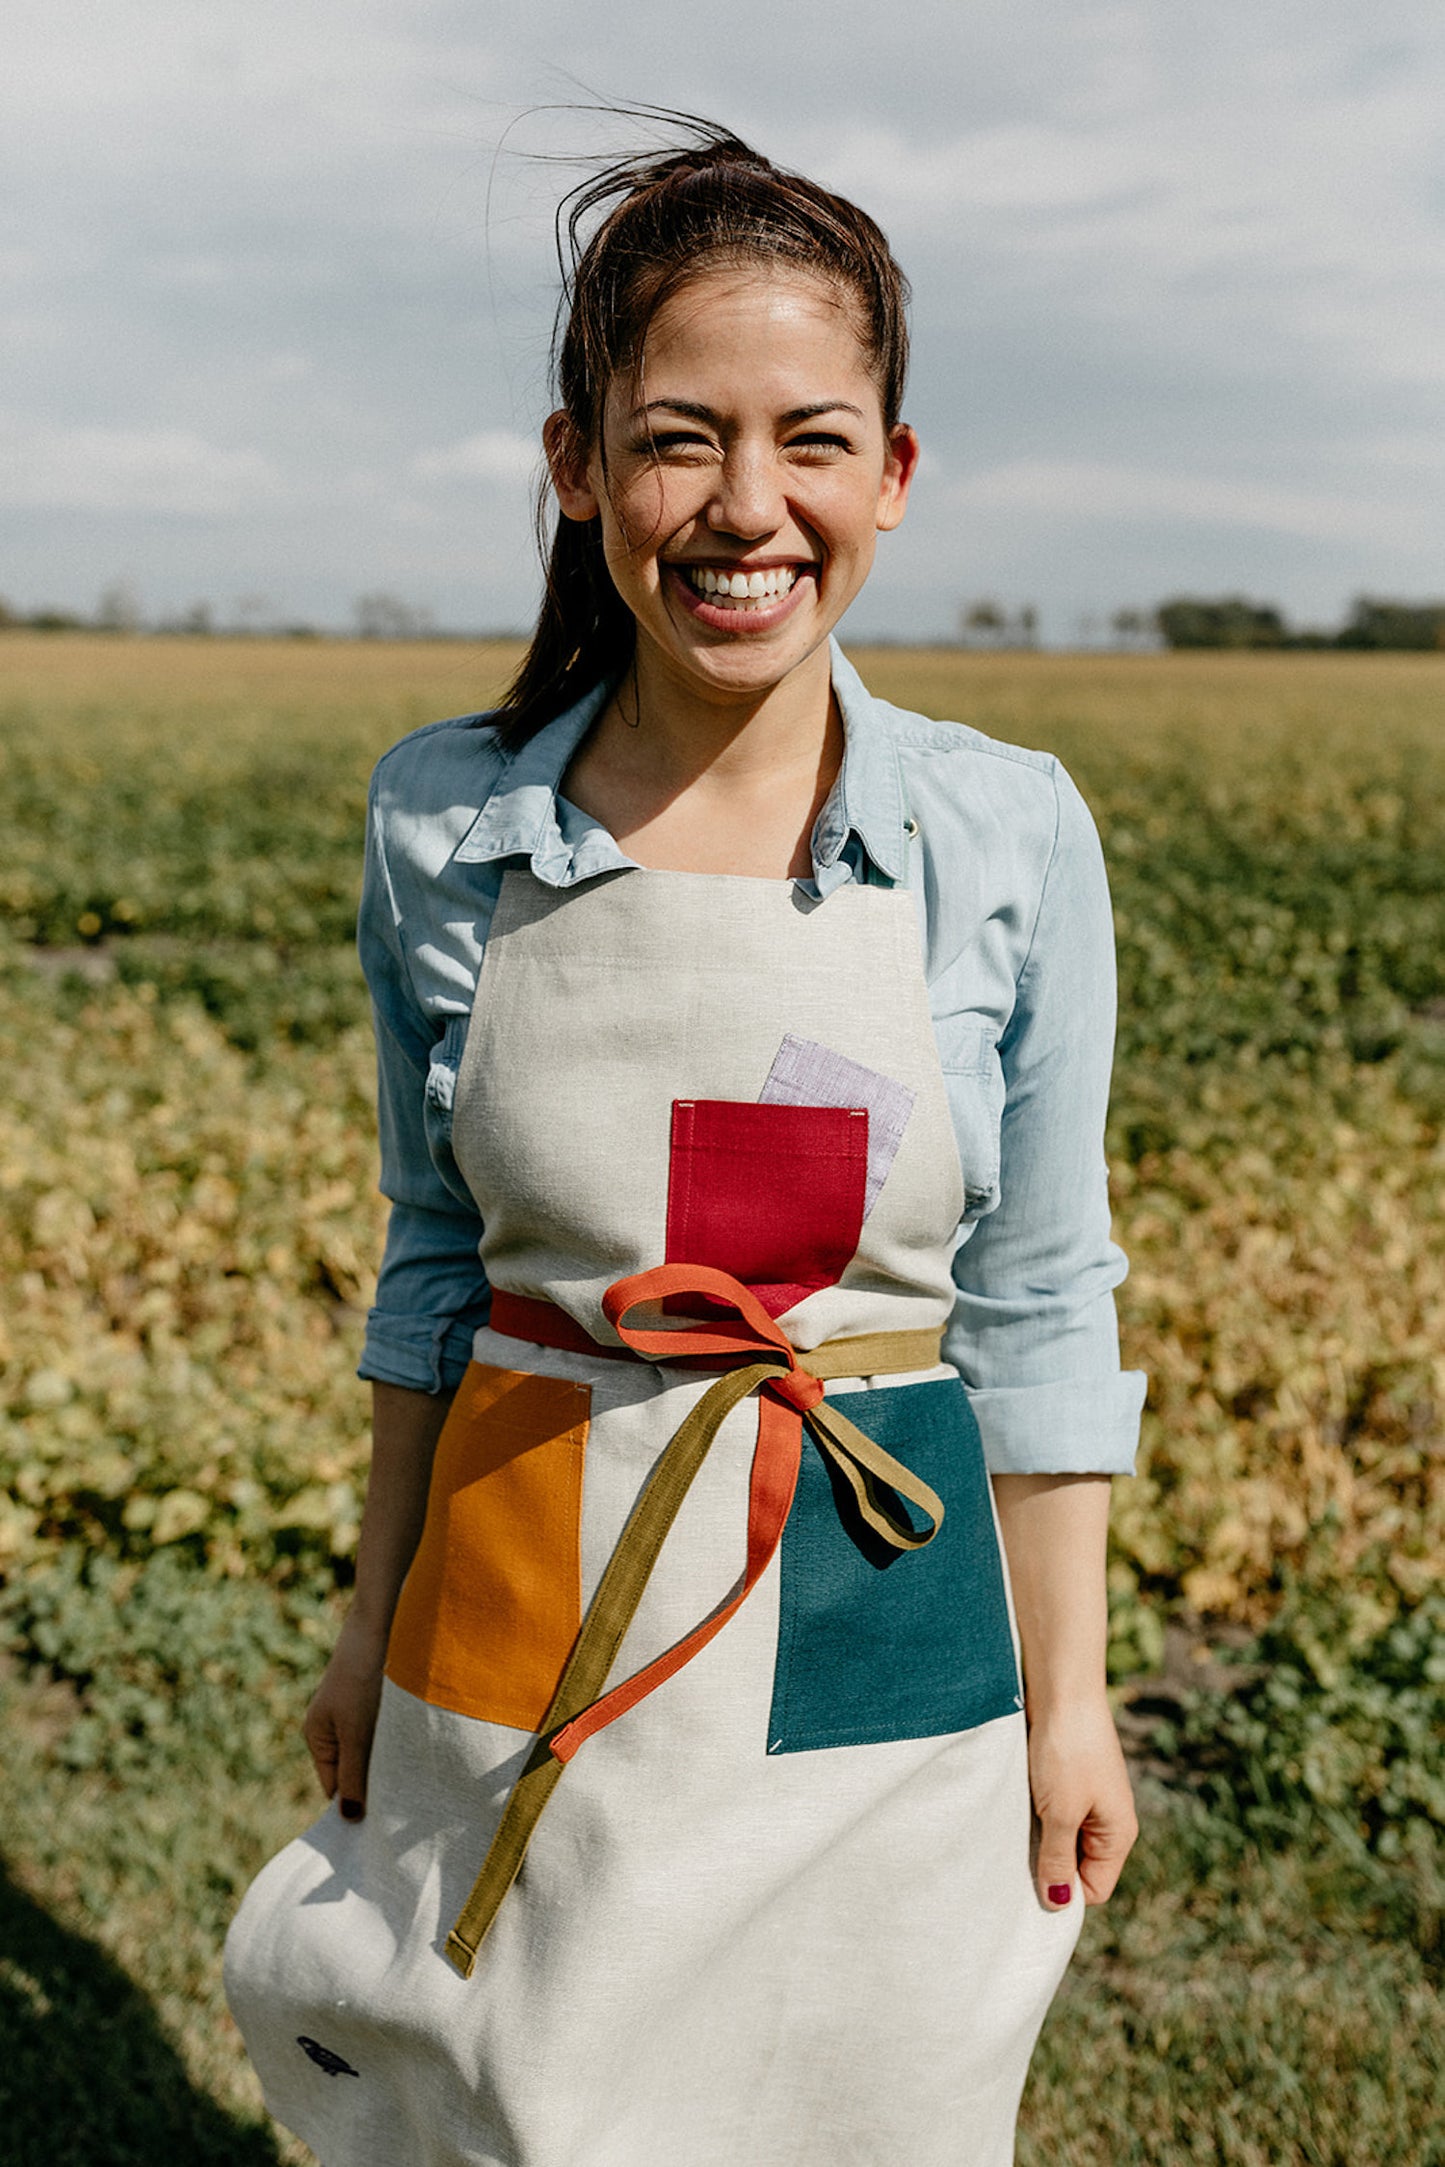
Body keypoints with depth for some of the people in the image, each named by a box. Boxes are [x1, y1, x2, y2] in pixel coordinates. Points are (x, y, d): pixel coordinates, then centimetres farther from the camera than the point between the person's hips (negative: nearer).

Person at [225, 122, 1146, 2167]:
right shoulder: (446, 822, -5)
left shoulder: (1012, 837, -8)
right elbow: (442, 1252, 6)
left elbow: (1037, 1300, -2)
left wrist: (1068, 1696, 1)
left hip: (879, 1652, -1)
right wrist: (377, 1619, 10)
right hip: (525, 1653, 1)